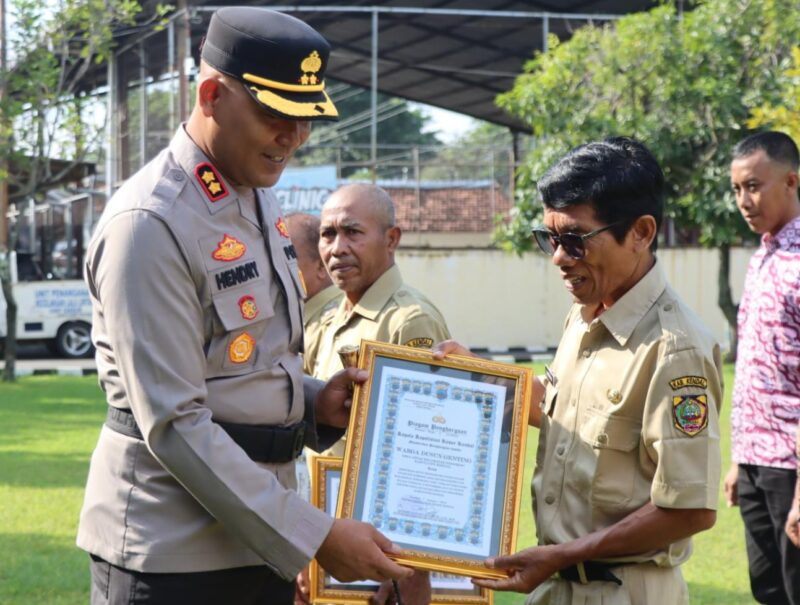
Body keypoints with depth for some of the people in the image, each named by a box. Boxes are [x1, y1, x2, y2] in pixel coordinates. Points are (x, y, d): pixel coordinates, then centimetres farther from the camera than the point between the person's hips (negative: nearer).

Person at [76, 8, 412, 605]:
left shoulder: (260, 198, 10)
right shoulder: (150, 223, -17)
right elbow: (174, 424, -21)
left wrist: (314, 401, 1)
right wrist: (315, 535, -21)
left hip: (263, 533, 8)